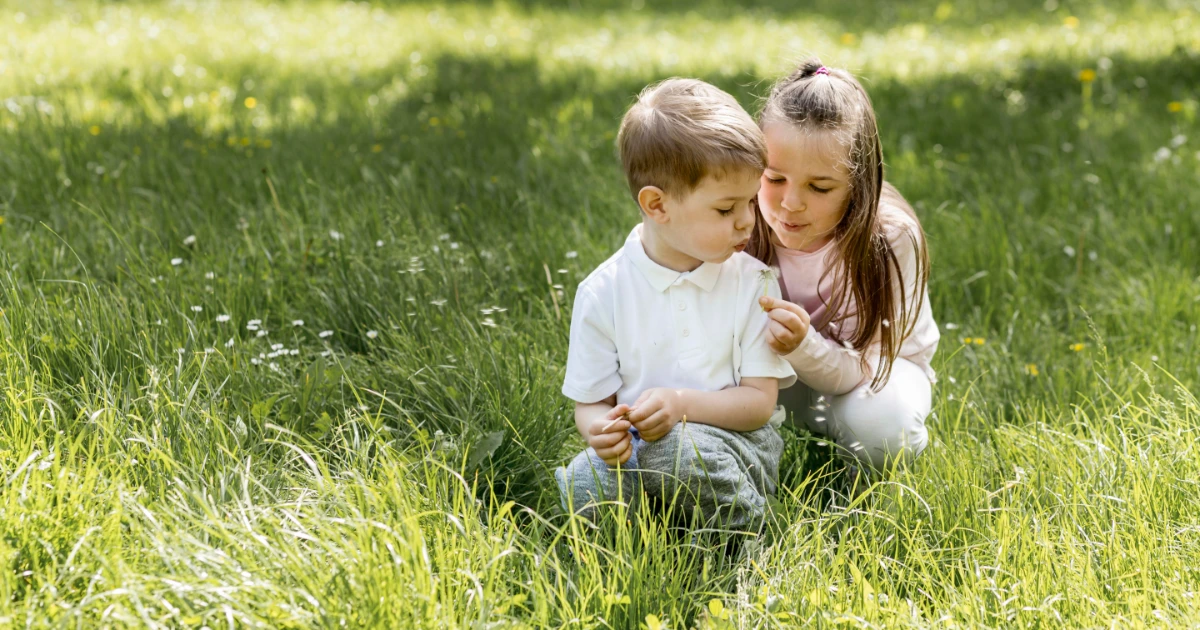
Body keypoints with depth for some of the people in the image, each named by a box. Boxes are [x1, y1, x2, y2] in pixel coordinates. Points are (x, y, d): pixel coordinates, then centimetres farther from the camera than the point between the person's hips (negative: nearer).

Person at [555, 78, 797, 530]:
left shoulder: (752, 284, 0)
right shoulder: (604, 293, -2)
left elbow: (760, 400, -3)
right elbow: (590, 403, 2)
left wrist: (681, 404, -21)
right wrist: (602, 430, -24)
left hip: (734, 443, 0)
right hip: (638, 440, 0)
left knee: (679, 448, -35)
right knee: (585, 487, -32)